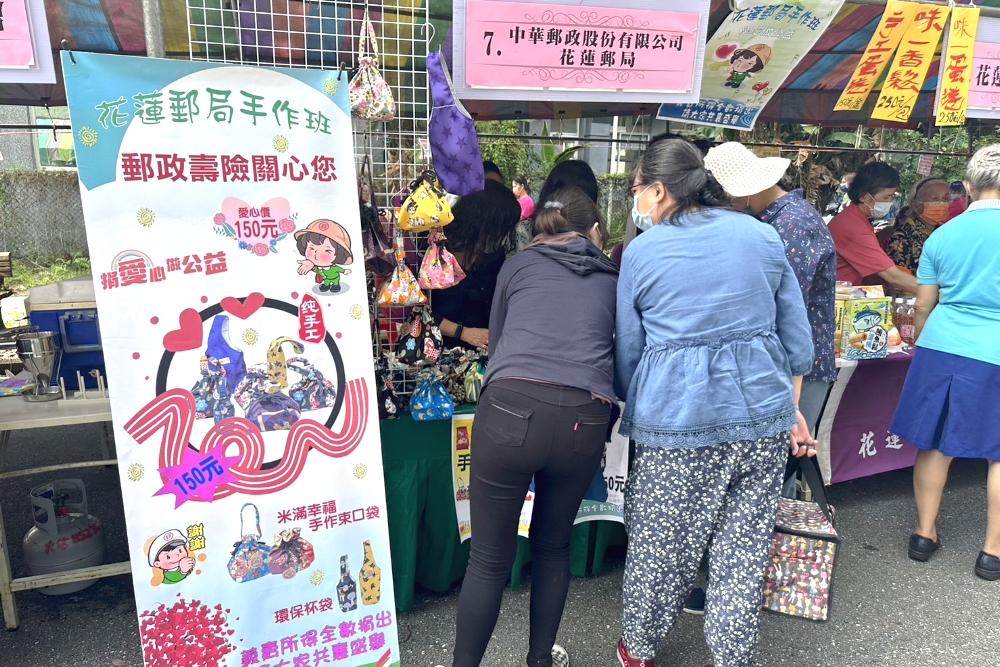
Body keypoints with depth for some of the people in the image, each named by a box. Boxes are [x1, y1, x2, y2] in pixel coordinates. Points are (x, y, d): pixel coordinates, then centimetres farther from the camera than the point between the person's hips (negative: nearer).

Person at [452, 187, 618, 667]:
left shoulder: (518, 265, 18)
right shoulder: (611, 279, 21)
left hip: (511, 410, -2)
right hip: (585, 418, 2)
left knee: (490, 559, 12)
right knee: (553, 546, 25)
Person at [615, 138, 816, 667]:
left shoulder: (640, 252, -1)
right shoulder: (763, 236, 8)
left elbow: (628, 352, 5)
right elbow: (796, 336, 10)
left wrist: (631, 404, 22)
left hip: (676, 417, -3)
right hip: (763, 409, 4)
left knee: (659, 543, 13)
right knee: (745, 546, 14)